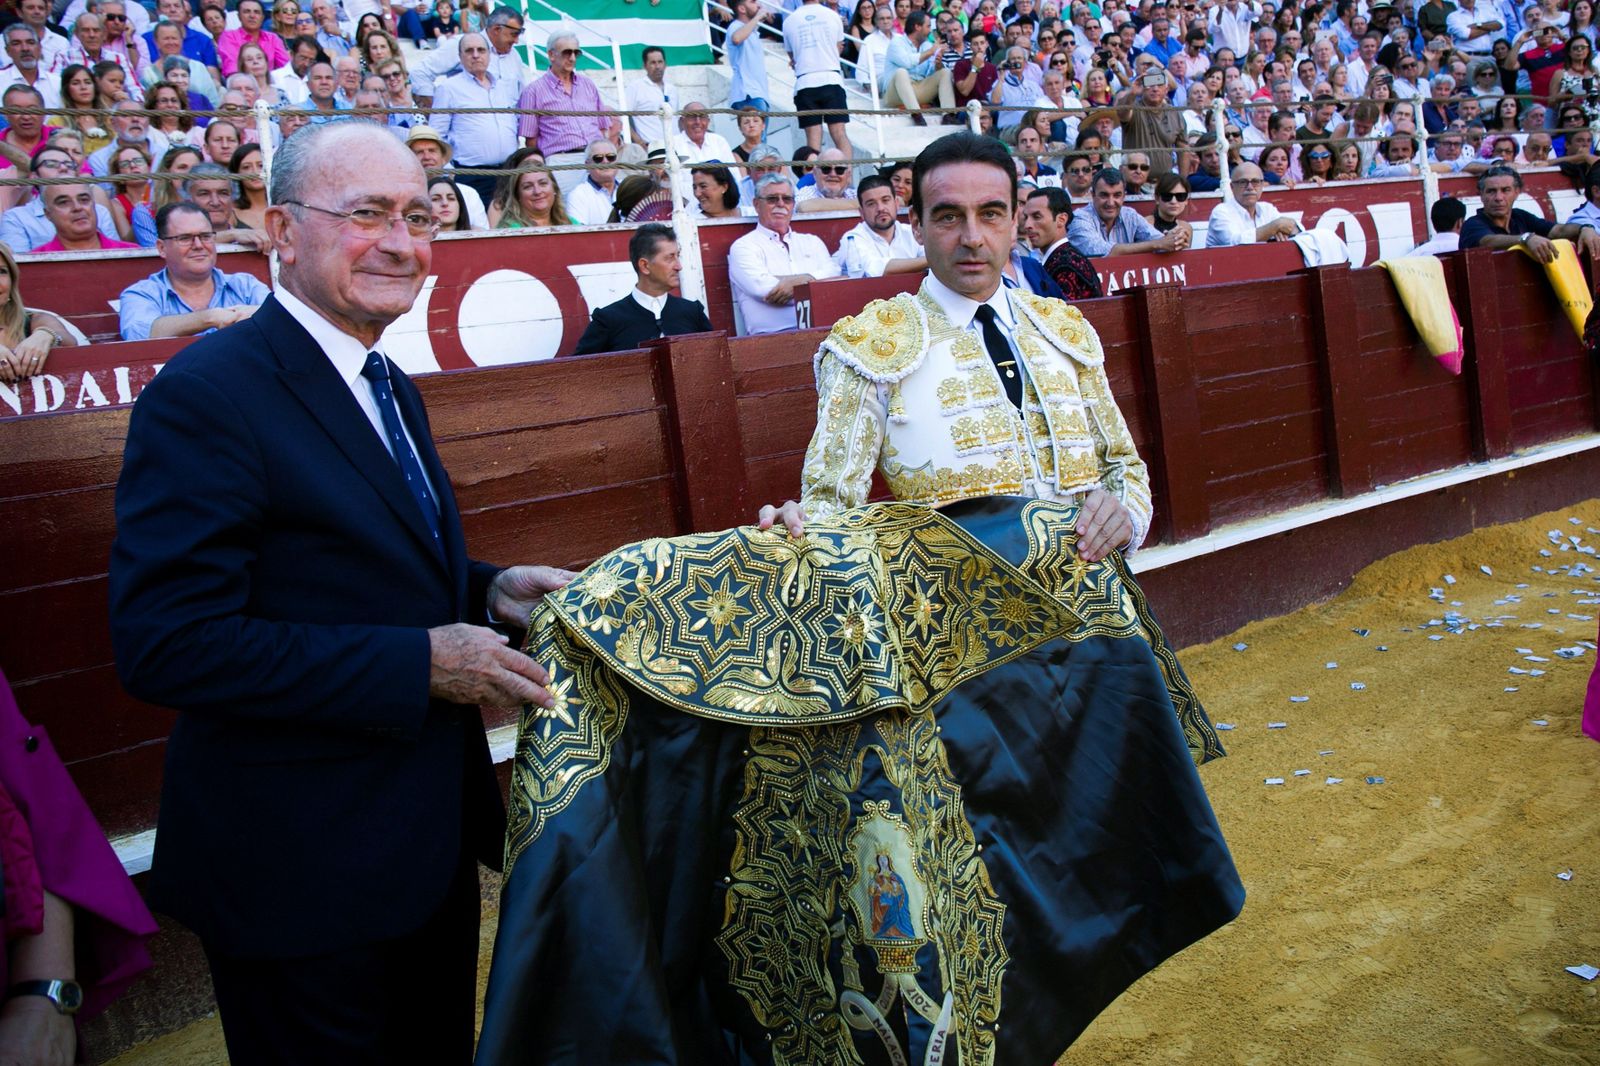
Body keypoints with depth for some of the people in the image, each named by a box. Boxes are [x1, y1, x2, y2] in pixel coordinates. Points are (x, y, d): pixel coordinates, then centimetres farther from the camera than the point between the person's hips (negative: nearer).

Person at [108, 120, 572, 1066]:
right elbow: (169, 645, -27)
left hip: (431, 837, 9)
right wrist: (420, 662, -26)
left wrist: (489, 593, -2)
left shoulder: (389, 384, 9)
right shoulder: (206, 394, -20)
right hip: (302, 871, -8)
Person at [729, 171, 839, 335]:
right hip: (770, 336, -5)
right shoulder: (743, 247, 9)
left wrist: (804, 279, -10)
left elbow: (833, 274, 9)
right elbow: (762, 288, -8)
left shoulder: (812, 242, 26)